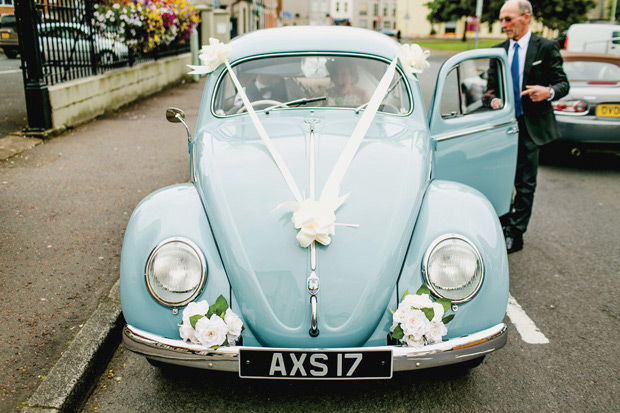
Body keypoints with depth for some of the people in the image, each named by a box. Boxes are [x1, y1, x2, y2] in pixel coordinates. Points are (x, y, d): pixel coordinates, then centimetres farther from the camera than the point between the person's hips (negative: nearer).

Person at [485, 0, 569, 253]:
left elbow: (563, 84, -1)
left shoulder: (546, 48, -2)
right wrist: (493, 100, -8)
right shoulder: (499, 50, 9)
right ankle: (503, 225, 26)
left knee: (525, 183, 4)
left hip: (530, 127, -3)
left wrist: (549, 91, -24)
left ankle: (514, 235, 13)